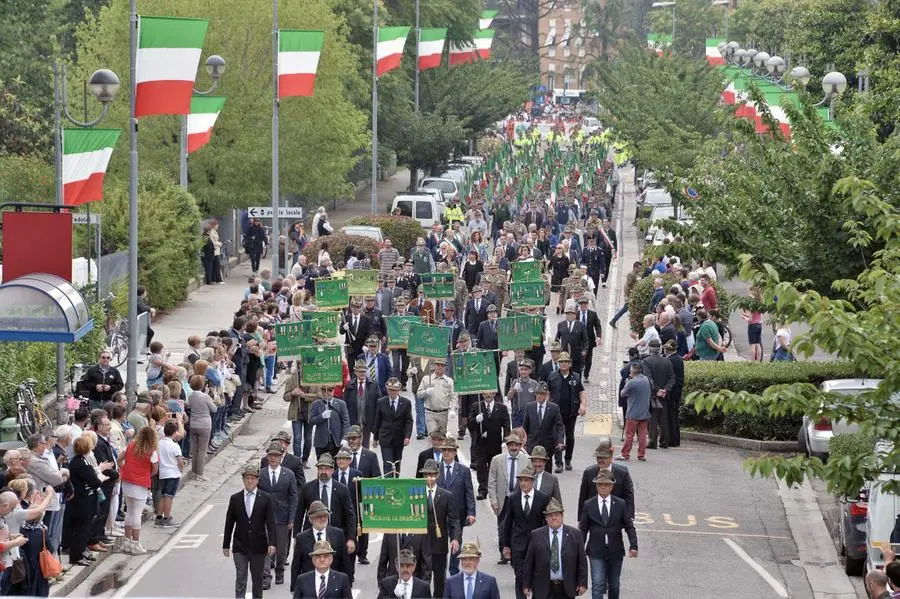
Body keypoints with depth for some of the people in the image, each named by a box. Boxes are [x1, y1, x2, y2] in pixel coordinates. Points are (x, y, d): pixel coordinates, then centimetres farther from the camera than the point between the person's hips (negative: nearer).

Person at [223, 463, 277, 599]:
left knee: (257, 578, 10)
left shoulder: (266, 499, -1)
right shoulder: (235, 499, 3)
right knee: (240, 578, -5)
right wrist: (226, 545, 6)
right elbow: (229, 523, 6)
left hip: (258, 547, 0)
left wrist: (271, 543, -15)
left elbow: (270, 523, -5)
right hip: (240, 546, 0)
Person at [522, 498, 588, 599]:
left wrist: (582, 583, -2)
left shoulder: (575, 534, 3)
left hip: (566, 589, 0)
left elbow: (582, 561, 3)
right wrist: (526, 584, 2)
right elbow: (529, 562, 5)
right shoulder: (536, 535, 4)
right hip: (543, 588, 0)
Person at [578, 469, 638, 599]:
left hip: (615, 552, 2)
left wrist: (633, 546, -12)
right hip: (596, 552, -1)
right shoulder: (588, 505, 1)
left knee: (614, 586, 13)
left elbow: (629, 527, 1)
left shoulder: (620, 504, 2)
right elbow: (583, 529, 4)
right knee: (597, 585, -12)